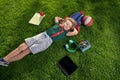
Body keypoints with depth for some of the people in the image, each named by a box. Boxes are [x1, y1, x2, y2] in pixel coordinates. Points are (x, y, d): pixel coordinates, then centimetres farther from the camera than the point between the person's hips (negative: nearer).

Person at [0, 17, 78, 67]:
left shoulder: (65, 32, 6)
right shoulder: (58, 24, 19)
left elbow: (75, 32, -7)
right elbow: (56, 17, 38)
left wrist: (73, 26, 10)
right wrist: (64, 19, 33)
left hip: (47, 41, -5)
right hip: (42, 35, 5)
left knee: (26, 52, -12)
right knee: (21, 47, -6)